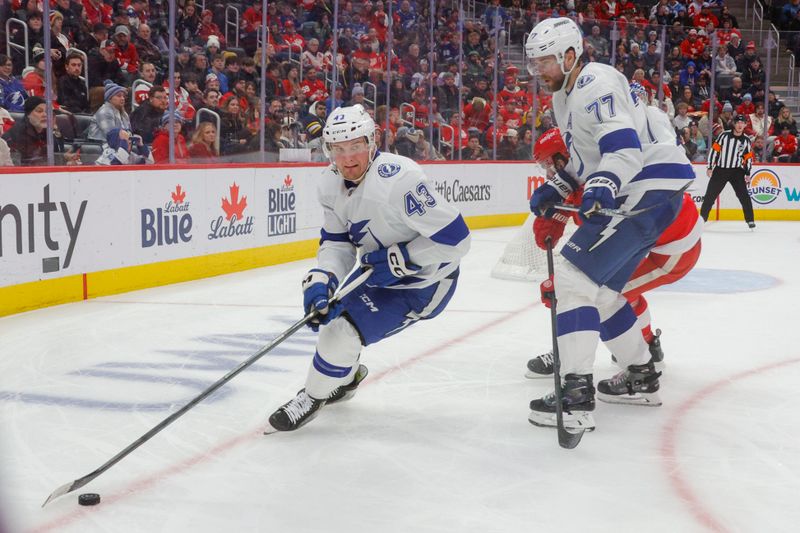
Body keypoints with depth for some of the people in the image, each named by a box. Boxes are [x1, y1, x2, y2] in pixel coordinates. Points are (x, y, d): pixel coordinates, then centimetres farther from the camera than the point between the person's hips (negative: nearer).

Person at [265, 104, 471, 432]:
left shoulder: (398, 179, -33)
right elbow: (337, 242, -2)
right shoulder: (331, 184, -7)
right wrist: (321, 280, -21)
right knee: (330, 311, 18)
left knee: (343, 328, -17)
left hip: (422, 279, -9)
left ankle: (314, 397, 9)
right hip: (377, 270, 9)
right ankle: (345, 378, 47)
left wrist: (397, 260, -26)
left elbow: (454, 238, -31)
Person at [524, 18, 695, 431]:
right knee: (600, 288, 17)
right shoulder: (565, 95, 19)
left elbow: (623, 146, -28)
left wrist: (603, 186, -44)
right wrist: (554, 188, 14)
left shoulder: (595, 85, -14)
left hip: (650, 190, -11)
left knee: (574, 277, -17)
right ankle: (641, 378, 31)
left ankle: (576, 397, -20)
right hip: (634, 193, 11)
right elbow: (585, 157, 28)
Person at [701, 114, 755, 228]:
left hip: (737, 171, 1)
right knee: (710, 195, 2)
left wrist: (747, 174, 3)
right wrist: (710, 167, -5)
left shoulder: (746, 141, 2)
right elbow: (714, 150, -3)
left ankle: (750, 220, 0)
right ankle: (702, 217, 13)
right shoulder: (724, 135, -5)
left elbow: (749, 158, 8)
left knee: (744, 196, -8)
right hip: (720, 169, -1)